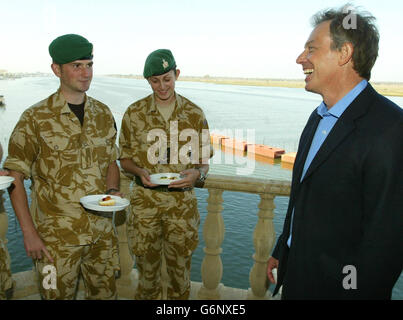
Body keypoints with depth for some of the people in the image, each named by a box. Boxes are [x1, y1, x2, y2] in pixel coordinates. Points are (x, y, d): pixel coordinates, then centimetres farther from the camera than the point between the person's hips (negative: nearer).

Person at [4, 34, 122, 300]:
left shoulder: (103, 114, 3)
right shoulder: (36, 118, -10)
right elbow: (15, 177, -7)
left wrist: (112, 191, -6)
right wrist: (29, 233, -11)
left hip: (102, 232, 4)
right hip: (56, 237, -3)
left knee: (106, 293, 18)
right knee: (58, 294, 12)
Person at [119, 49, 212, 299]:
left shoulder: (195, 114, 1)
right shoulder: (134, 113, 0)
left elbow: (204, 159, 6)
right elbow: (125, 158, 7)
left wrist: (197, 173, -16)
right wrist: (140, 172, -14)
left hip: (182, 201, 0)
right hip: (145, 201, 0)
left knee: (180, 268, 13)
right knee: (147, 268, 13)